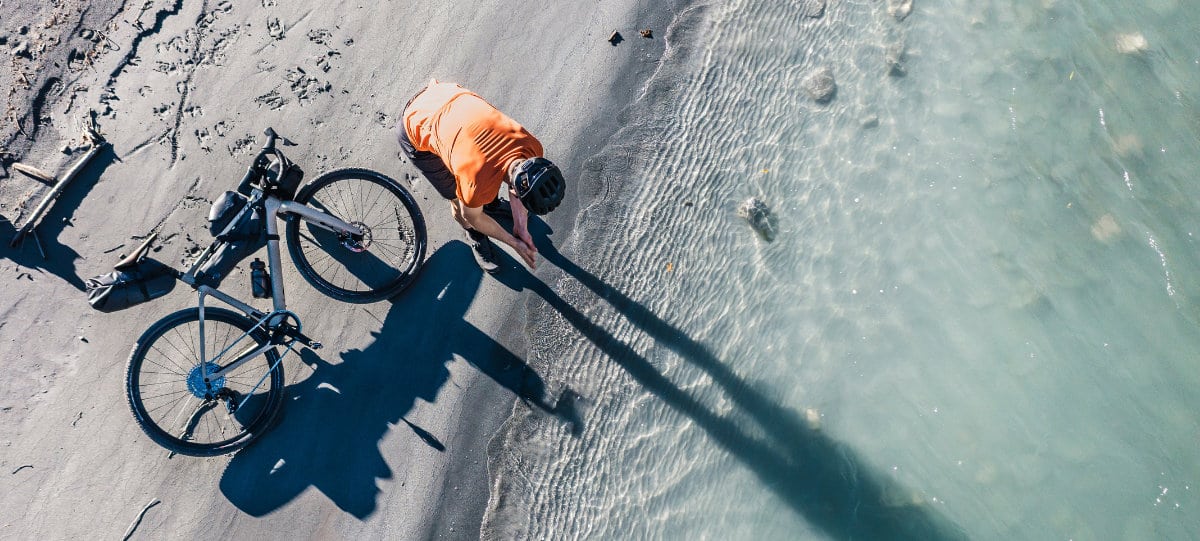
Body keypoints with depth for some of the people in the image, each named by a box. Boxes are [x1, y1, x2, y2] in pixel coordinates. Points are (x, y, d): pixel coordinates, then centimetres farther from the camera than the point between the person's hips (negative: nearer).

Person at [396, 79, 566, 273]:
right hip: (415, 131, -5)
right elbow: (471, 216, -13)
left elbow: (516, 187, -1)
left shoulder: (532, 147, -23)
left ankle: (492, 205, 47)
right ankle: (475, 238, 34)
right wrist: (514, 242, -4)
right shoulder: (478, 185, -37)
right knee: (459, 200, 3)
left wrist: (521, 227, -2)